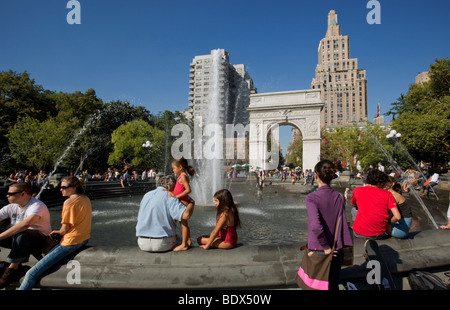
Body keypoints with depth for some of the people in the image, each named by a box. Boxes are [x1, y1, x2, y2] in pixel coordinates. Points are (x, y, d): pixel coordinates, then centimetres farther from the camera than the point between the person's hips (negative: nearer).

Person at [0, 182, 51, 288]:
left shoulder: (37, 206, -21)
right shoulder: (12, 206, 4)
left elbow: (25, 224, -36)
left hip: (40, 241, -7)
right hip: (16, 238, 8)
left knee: (21, 234, -37)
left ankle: (13, 268, -17)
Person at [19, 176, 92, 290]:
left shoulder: (69, 202, -17)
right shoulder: (86, 199, 7)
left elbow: (65, 229, -15)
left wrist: (59, 233, 8)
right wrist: (61, 232, 14)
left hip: (72, 241, -10)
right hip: (85, 238, 10)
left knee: (32, 274, -7)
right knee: (49, 254, 32)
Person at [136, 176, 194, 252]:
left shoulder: (146, 195, 9)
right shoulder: (170, 197, -11)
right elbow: (186, 215, -25)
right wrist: (191, 203, -6)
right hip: (163, 243, -4)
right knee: (178, 239, 28)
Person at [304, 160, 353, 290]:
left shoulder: (311, 198, -18)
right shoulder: (340, 197, -5)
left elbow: (315, 226, -28)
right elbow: (343, 224, -4)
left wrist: (326, 248, -16)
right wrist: (335, 246, 4)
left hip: (318, 251, -4)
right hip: (337, 251, 4)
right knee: (333, 285, 22)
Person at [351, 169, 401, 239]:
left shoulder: (357, 190, 2)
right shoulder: (387, 194, 0)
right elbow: (397, 217, -7)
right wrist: (388, 222, 12)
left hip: (359, 233, -1)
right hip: (379, 235, 2)